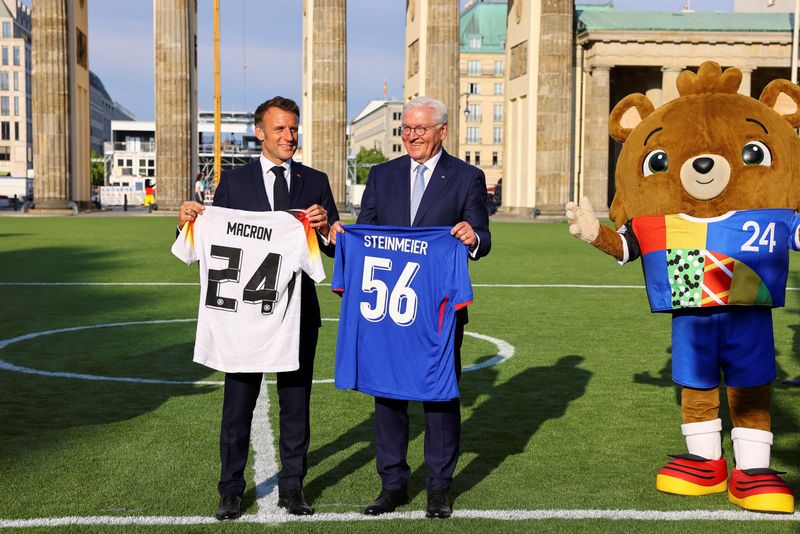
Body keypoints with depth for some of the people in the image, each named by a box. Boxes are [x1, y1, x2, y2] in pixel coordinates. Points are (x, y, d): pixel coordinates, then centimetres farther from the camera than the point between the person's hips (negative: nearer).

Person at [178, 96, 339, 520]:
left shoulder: (315, 182, 5)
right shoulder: (234, 182, 2)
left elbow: (336, 248, 3)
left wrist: (325, 227, -18)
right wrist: (188, 222, -17)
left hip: (298, 310, 1)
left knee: (296, 404, 10)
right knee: (238, 403, 5)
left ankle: (292, 487, 22)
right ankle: (231, 490, 17)